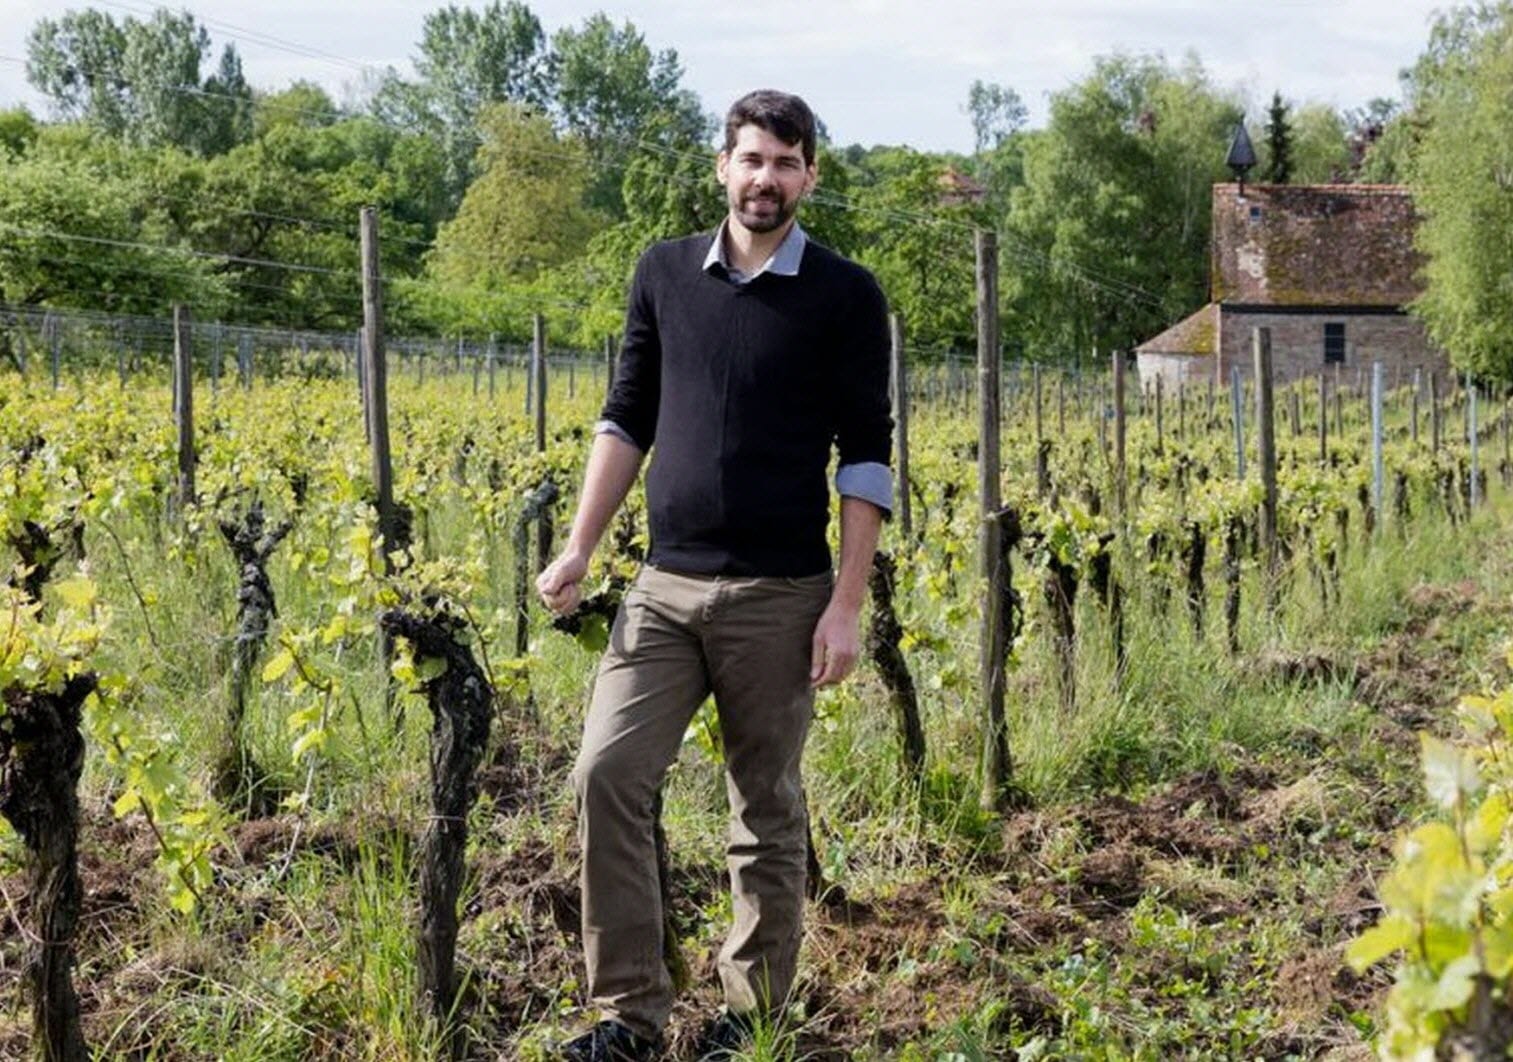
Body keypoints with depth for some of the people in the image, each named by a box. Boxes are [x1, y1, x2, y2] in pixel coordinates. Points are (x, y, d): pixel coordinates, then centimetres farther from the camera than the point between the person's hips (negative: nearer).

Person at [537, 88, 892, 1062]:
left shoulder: (845, 296, -2)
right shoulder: (665, 273, 9)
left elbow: (865, 459, -4)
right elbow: (627, 421, 14)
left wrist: (848, 605, -10)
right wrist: (581, 549, 5)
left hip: (779, 595, -3)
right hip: (665, 585, 3)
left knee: (767, 810, 5)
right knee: (608, 772, -9)